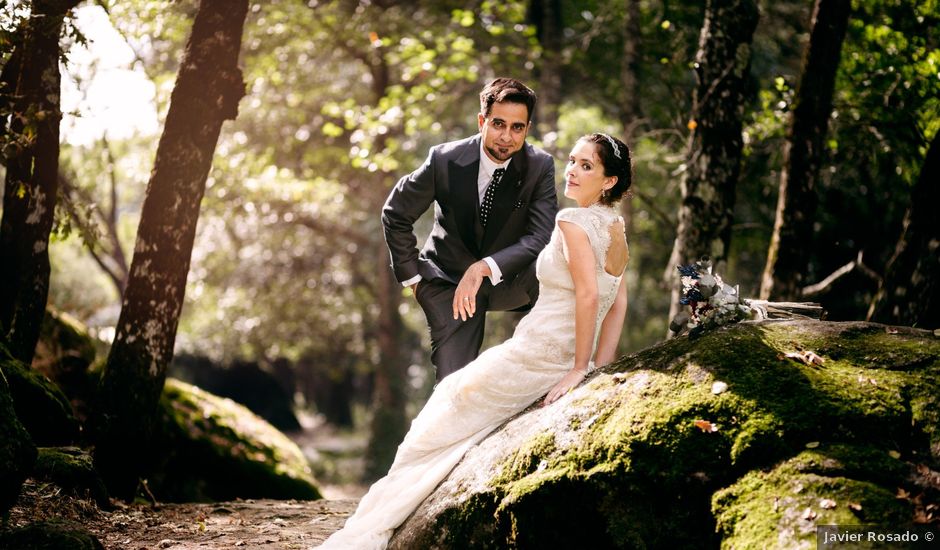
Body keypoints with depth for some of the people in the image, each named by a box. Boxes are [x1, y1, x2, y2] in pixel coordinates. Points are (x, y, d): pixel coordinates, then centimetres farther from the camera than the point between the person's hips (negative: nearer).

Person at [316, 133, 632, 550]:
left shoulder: (573, 221, -18)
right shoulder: (616, 226, 9)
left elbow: (588, 294, -28)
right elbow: (619, 303, 10)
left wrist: (578, 369, -21)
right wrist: (598, 369, 7)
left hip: (535, 356, -9)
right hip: (566, 363, 9)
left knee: (441, 427, 5)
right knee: (453, 392, 25)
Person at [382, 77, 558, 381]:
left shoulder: (540, 166, -15)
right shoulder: (445, 160, -17)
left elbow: (541, 238, -23)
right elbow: (396, 214, -4)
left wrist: (485, 268, -35)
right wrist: (412, 277, -4)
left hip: (507, 282, 1)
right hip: (449, 281, -1)